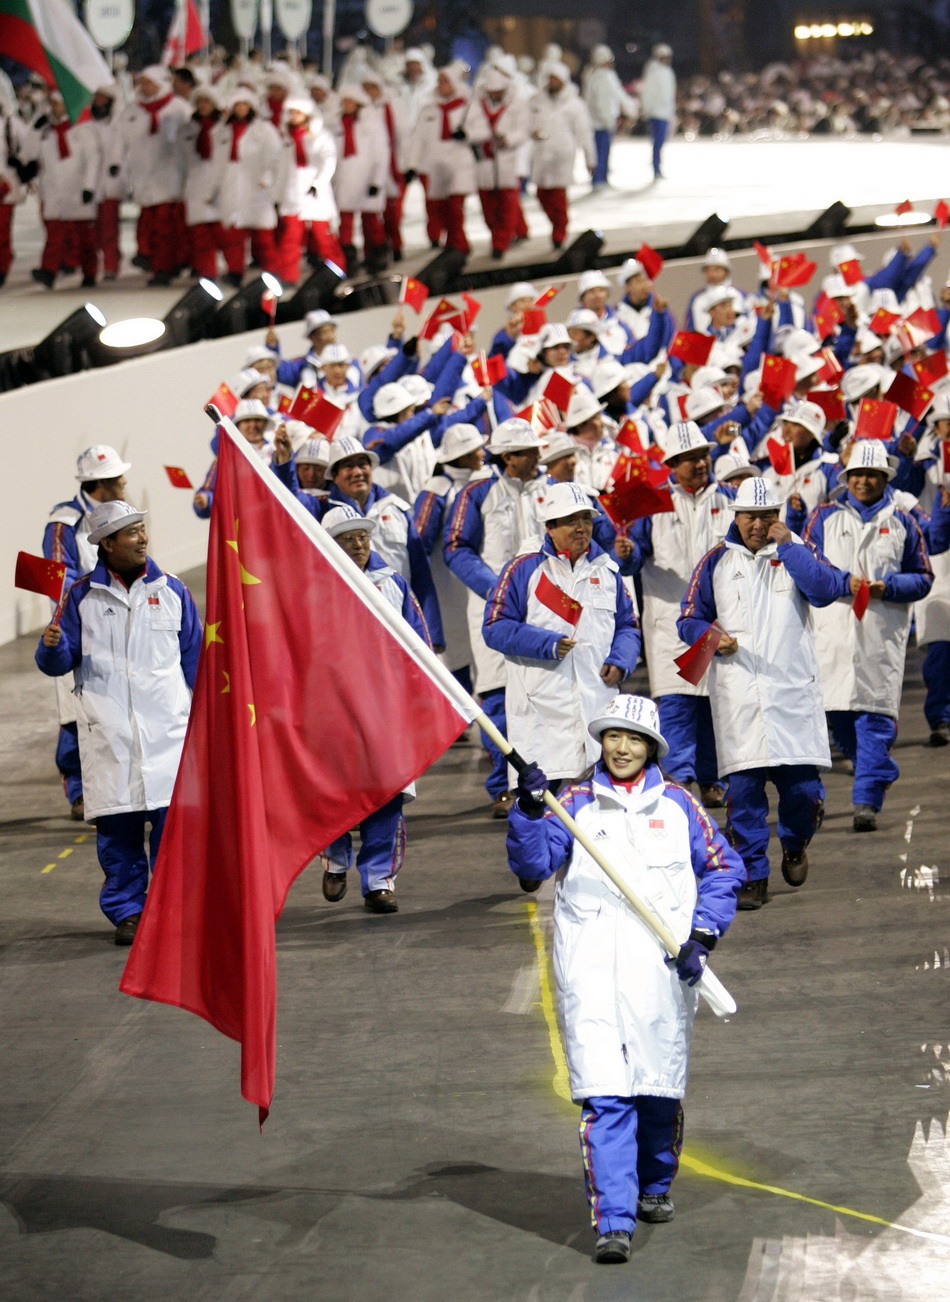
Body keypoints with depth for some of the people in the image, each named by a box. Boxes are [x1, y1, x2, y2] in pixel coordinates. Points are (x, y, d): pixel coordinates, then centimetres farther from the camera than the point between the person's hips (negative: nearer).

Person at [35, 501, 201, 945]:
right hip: (107, 729, 0)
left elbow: (195, 659, 13)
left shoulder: (171, 591, 9)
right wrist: (52, 645, -17)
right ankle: (126, 911, 9)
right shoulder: (83, 596, 5)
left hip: (167, 725, 0)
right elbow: (60, 662, 6)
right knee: (116, 825, -1)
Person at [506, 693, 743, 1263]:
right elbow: (533, 864, -1)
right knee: (604, 1093, -11)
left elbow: (723, 868, 14)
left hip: (663, 967, 1)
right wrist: (529, 810, -17)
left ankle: (655, 1185, 34)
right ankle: (614, 1221, -15)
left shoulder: (677, 804, 10)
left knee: (661, 1087, 7)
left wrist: (701, 937, 2)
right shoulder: (576, 802, 9)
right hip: (591, 967, -1)